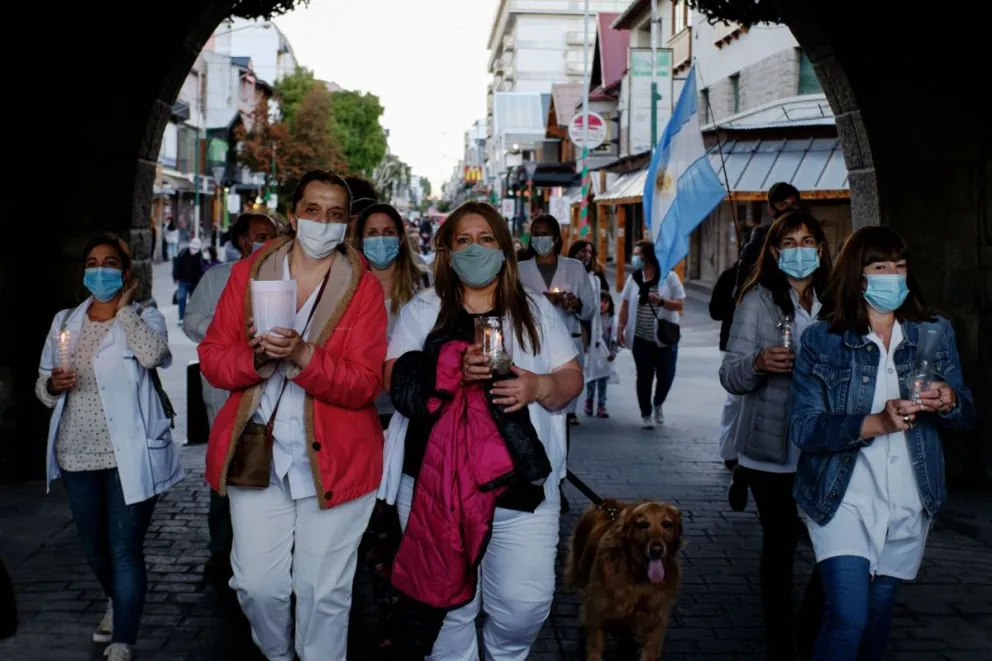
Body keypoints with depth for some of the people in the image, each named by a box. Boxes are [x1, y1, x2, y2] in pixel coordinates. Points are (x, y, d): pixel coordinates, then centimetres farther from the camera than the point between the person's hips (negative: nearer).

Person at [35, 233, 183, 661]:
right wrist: (52, 385, -12)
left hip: (128, 456, -5)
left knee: (125, 549, -6)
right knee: (93, 546, 20)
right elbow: (42, 387, 12)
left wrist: (123, 306, -15)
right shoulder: (64, 322, 9)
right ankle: (116, 602, 47)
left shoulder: (144, 318, -4)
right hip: (77, 455, 5)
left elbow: (152, 354, -27)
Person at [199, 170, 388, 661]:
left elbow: (364, 385, -10)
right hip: (255, 454, 2)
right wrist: (255, 356, -17)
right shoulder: (248, 273, 5)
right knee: (258, 584, 7)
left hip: (332, 458, -2)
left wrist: (302, 356, -26)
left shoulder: (363, 287, -3)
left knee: (323, 591, 6)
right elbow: (211, 357, 4)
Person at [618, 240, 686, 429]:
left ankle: (658, 404, 32)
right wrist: (621, 327, 1)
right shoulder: (634, 278, 3)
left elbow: (680, 305, -6)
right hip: (641, 337, 1)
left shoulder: (669, 276, -5)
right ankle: (646, 414, 14)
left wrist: (661, 302, -22)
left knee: (666, 375, 3)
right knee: (644, 376, 1)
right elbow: (625, 304, 7)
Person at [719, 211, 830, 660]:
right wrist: (758, 363, -31)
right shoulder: (759, 299, -5)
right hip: (773, 451, -3)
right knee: (780, 544, 6)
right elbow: (730, 376, -11)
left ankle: (814, 623, 28)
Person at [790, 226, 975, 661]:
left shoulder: (935, 334, 4)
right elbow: (803, 428, -13)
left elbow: (967, 417, 6)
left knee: (879, 611, 16)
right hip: (843, 501, -4)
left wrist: (949, 402, -18)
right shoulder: (821, 340, -6)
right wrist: (874, 423, -28)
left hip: (909, 505, 4)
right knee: (848, 617, -13)